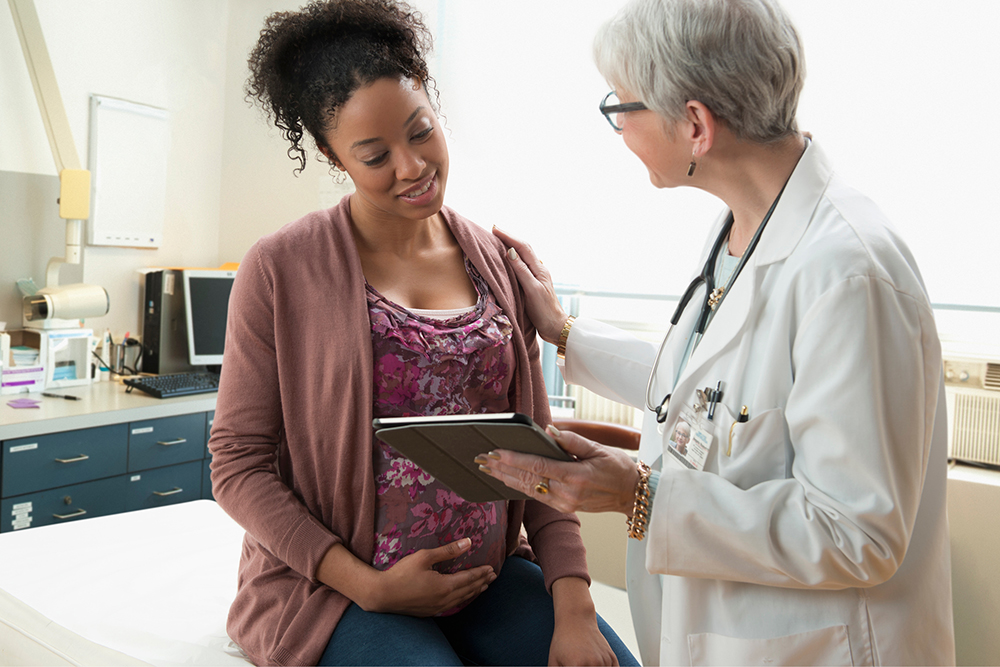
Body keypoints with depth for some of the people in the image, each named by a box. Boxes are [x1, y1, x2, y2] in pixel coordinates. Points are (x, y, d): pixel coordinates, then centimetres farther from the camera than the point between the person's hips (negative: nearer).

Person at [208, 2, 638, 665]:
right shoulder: (280, 269, -7)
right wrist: (369, 585, -13)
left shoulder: (496, 261, 4)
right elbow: (239, 463, -6)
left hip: (490, 572, 4)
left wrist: (573, 604, -7)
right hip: (333, 582, -3)